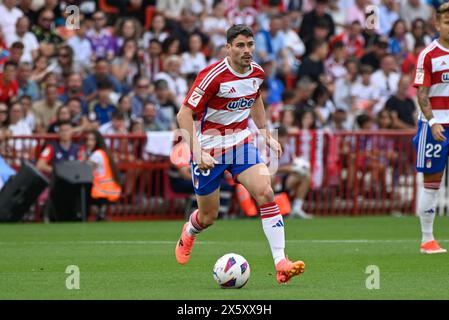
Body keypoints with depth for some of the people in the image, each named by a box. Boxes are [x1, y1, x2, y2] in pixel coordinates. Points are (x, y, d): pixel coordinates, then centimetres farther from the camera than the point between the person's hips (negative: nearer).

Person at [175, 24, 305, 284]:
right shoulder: (214, 76, -22)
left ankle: (281, 263, -22)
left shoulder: (257, 72, -2)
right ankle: (189, 233, 47)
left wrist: (266, 134, 15)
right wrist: (197, 152, -29)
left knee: (266, 194, -19)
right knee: (209, 217, 7)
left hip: (242, 143, 4)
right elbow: (184, 114, -21)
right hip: (210, 149, -4)